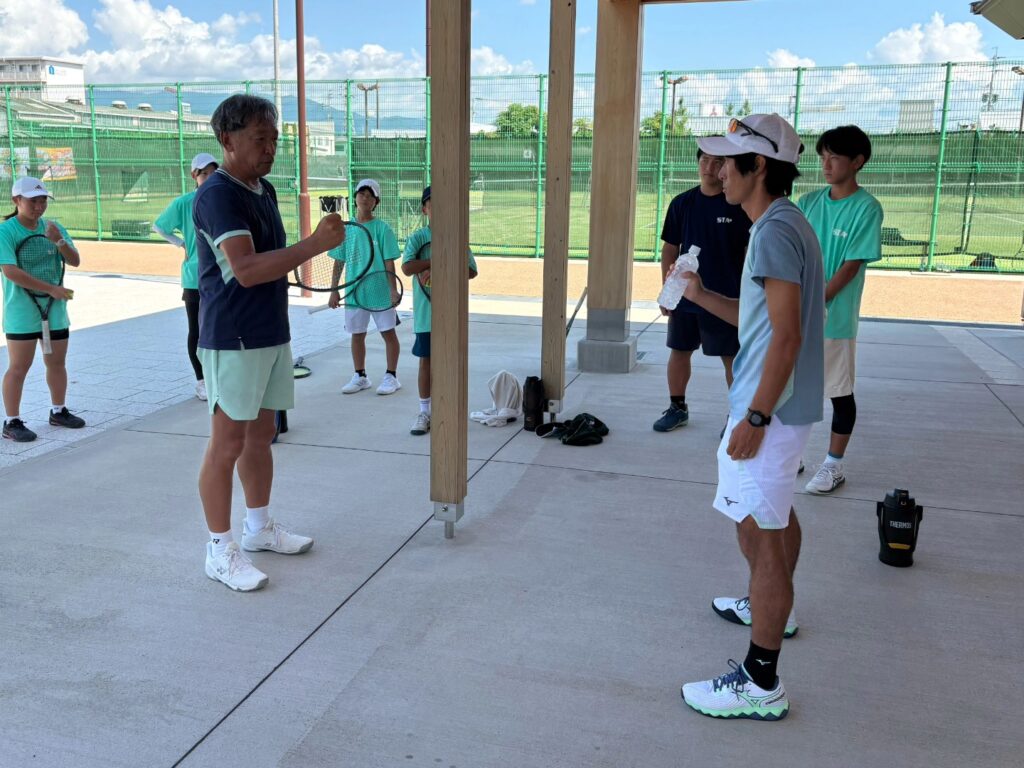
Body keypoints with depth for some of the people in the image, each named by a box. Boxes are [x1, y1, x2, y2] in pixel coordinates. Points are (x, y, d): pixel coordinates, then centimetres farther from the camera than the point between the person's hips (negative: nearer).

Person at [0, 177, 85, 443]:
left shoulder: (53, 227, 6)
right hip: (22, 312, -6)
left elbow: (75, 261, 2)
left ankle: (58, 411, 31)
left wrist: (59, 241, -17)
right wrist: (51, 289, -22)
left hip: (55, 309, 6)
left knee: (57, 362, 15)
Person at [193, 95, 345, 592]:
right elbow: (246, 270, -28)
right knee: (228, 445, 0)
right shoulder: (218, 196, -16)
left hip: (272, 334, 9)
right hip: (234, 340, -9)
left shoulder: (265, 191, 12)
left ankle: (259, 527, 32)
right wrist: (316, 243, -29)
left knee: (261, 436, 17)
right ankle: (220, 550, 11)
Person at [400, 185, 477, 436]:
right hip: (426, 312, -1)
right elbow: (407, 267, -16)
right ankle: (424, 413, 15)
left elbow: (471, 270, -7)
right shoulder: (417, 238, -1)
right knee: (426, 361, 5)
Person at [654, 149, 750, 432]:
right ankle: (677, 407, 27)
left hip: (726, 298, -3)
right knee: (679, 351, 11)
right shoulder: (682, 203, 2)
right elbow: (670, 249, 7)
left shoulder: (740, 205, -6)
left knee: (732, 358, 5)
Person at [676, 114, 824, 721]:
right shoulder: (789, 225, 13)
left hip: (771, 408, -11)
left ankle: (761, 685, 1)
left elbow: (786, 335, -25)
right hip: (788, 404, 11)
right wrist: (701, 296, 10)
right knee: (777, 513, 27)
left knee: (759, 533, -7)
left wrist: (755, 417, -24)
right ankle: (772, 606, 50)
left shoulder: (775, 232, -19)